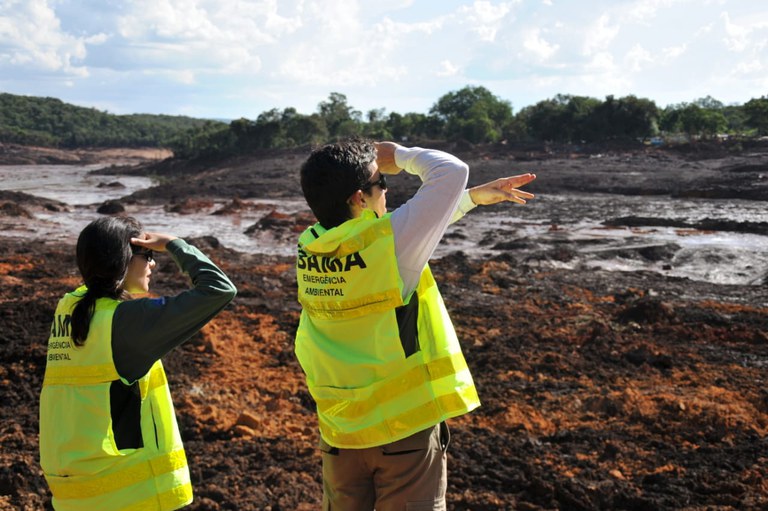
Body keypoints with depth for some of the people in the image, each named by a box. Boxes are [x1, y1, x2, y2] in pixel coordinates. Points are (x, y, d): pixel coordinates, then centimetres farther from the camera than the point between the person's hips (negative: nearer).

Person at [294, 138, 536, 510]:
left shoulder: (309, 248, -2)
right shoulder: (387, 241, -22)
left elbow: (418, 221, 9)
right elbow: (451, 172, -14)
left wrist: (475, 196, 13)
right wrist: (400, 155, 3)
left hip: (340, 427, 6)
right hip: (404, 426, -6)